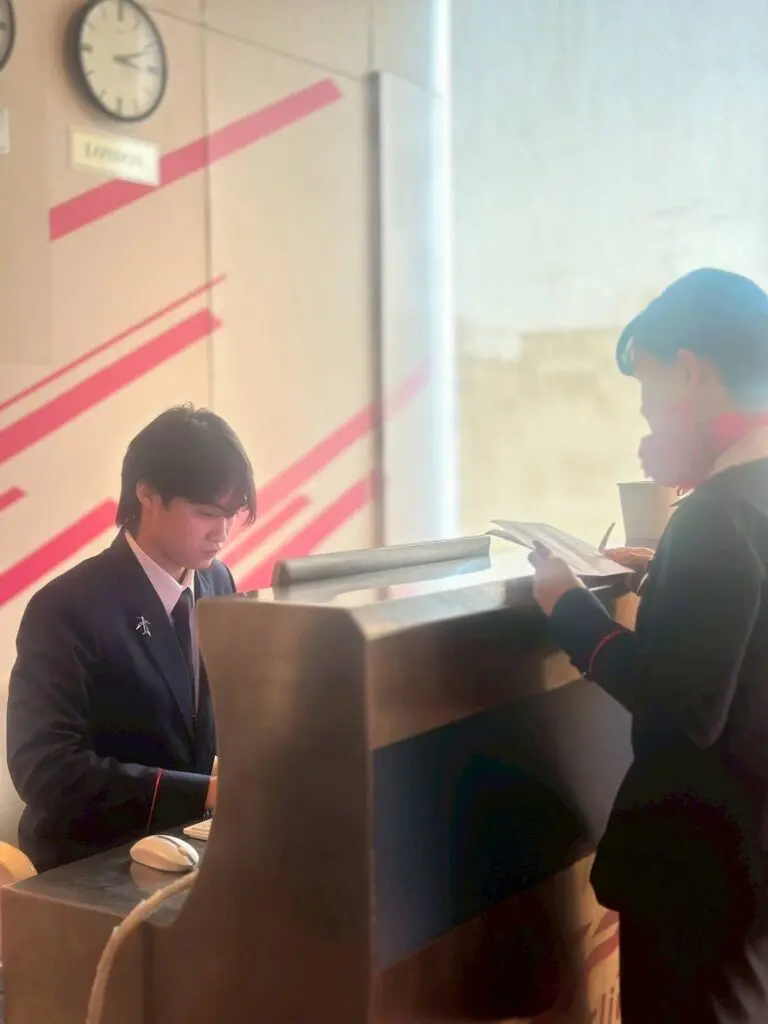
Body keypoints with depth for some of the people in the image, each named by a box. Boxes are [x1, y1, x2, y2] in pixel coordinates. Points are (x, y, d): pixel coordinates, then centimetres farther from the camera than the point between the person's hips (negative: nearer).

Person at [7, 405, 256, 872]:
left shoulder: (218, 583, 3)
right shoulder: (66, 609, -17)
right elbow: (47, 769, -23)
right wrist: (206, 792, -28)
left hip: (190, 845, 7)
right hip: (92, 867, -6)